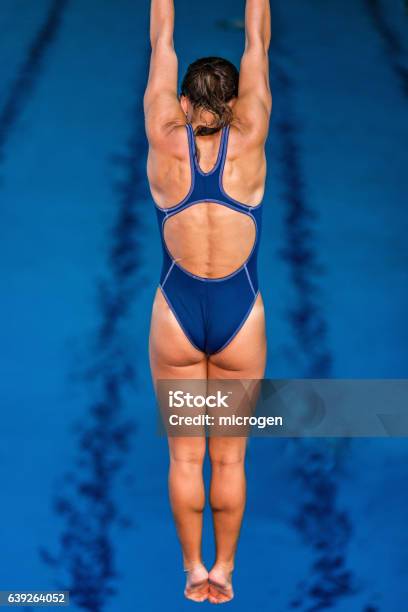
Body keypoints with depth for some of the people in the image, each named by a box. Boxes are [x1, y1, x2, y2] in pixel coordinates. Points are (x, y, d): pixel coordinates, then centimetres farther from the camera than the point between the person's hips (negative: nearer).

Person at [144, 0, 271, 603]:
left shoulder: (167, 144, -9)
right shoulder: (247, 144, -9)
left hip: (175, 315, 0)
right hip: (240, 317, 0)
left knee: (185, 455, 12)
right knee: (229, 457, 11)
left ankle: (194, 570, 25)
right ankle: (223, 570, 24)